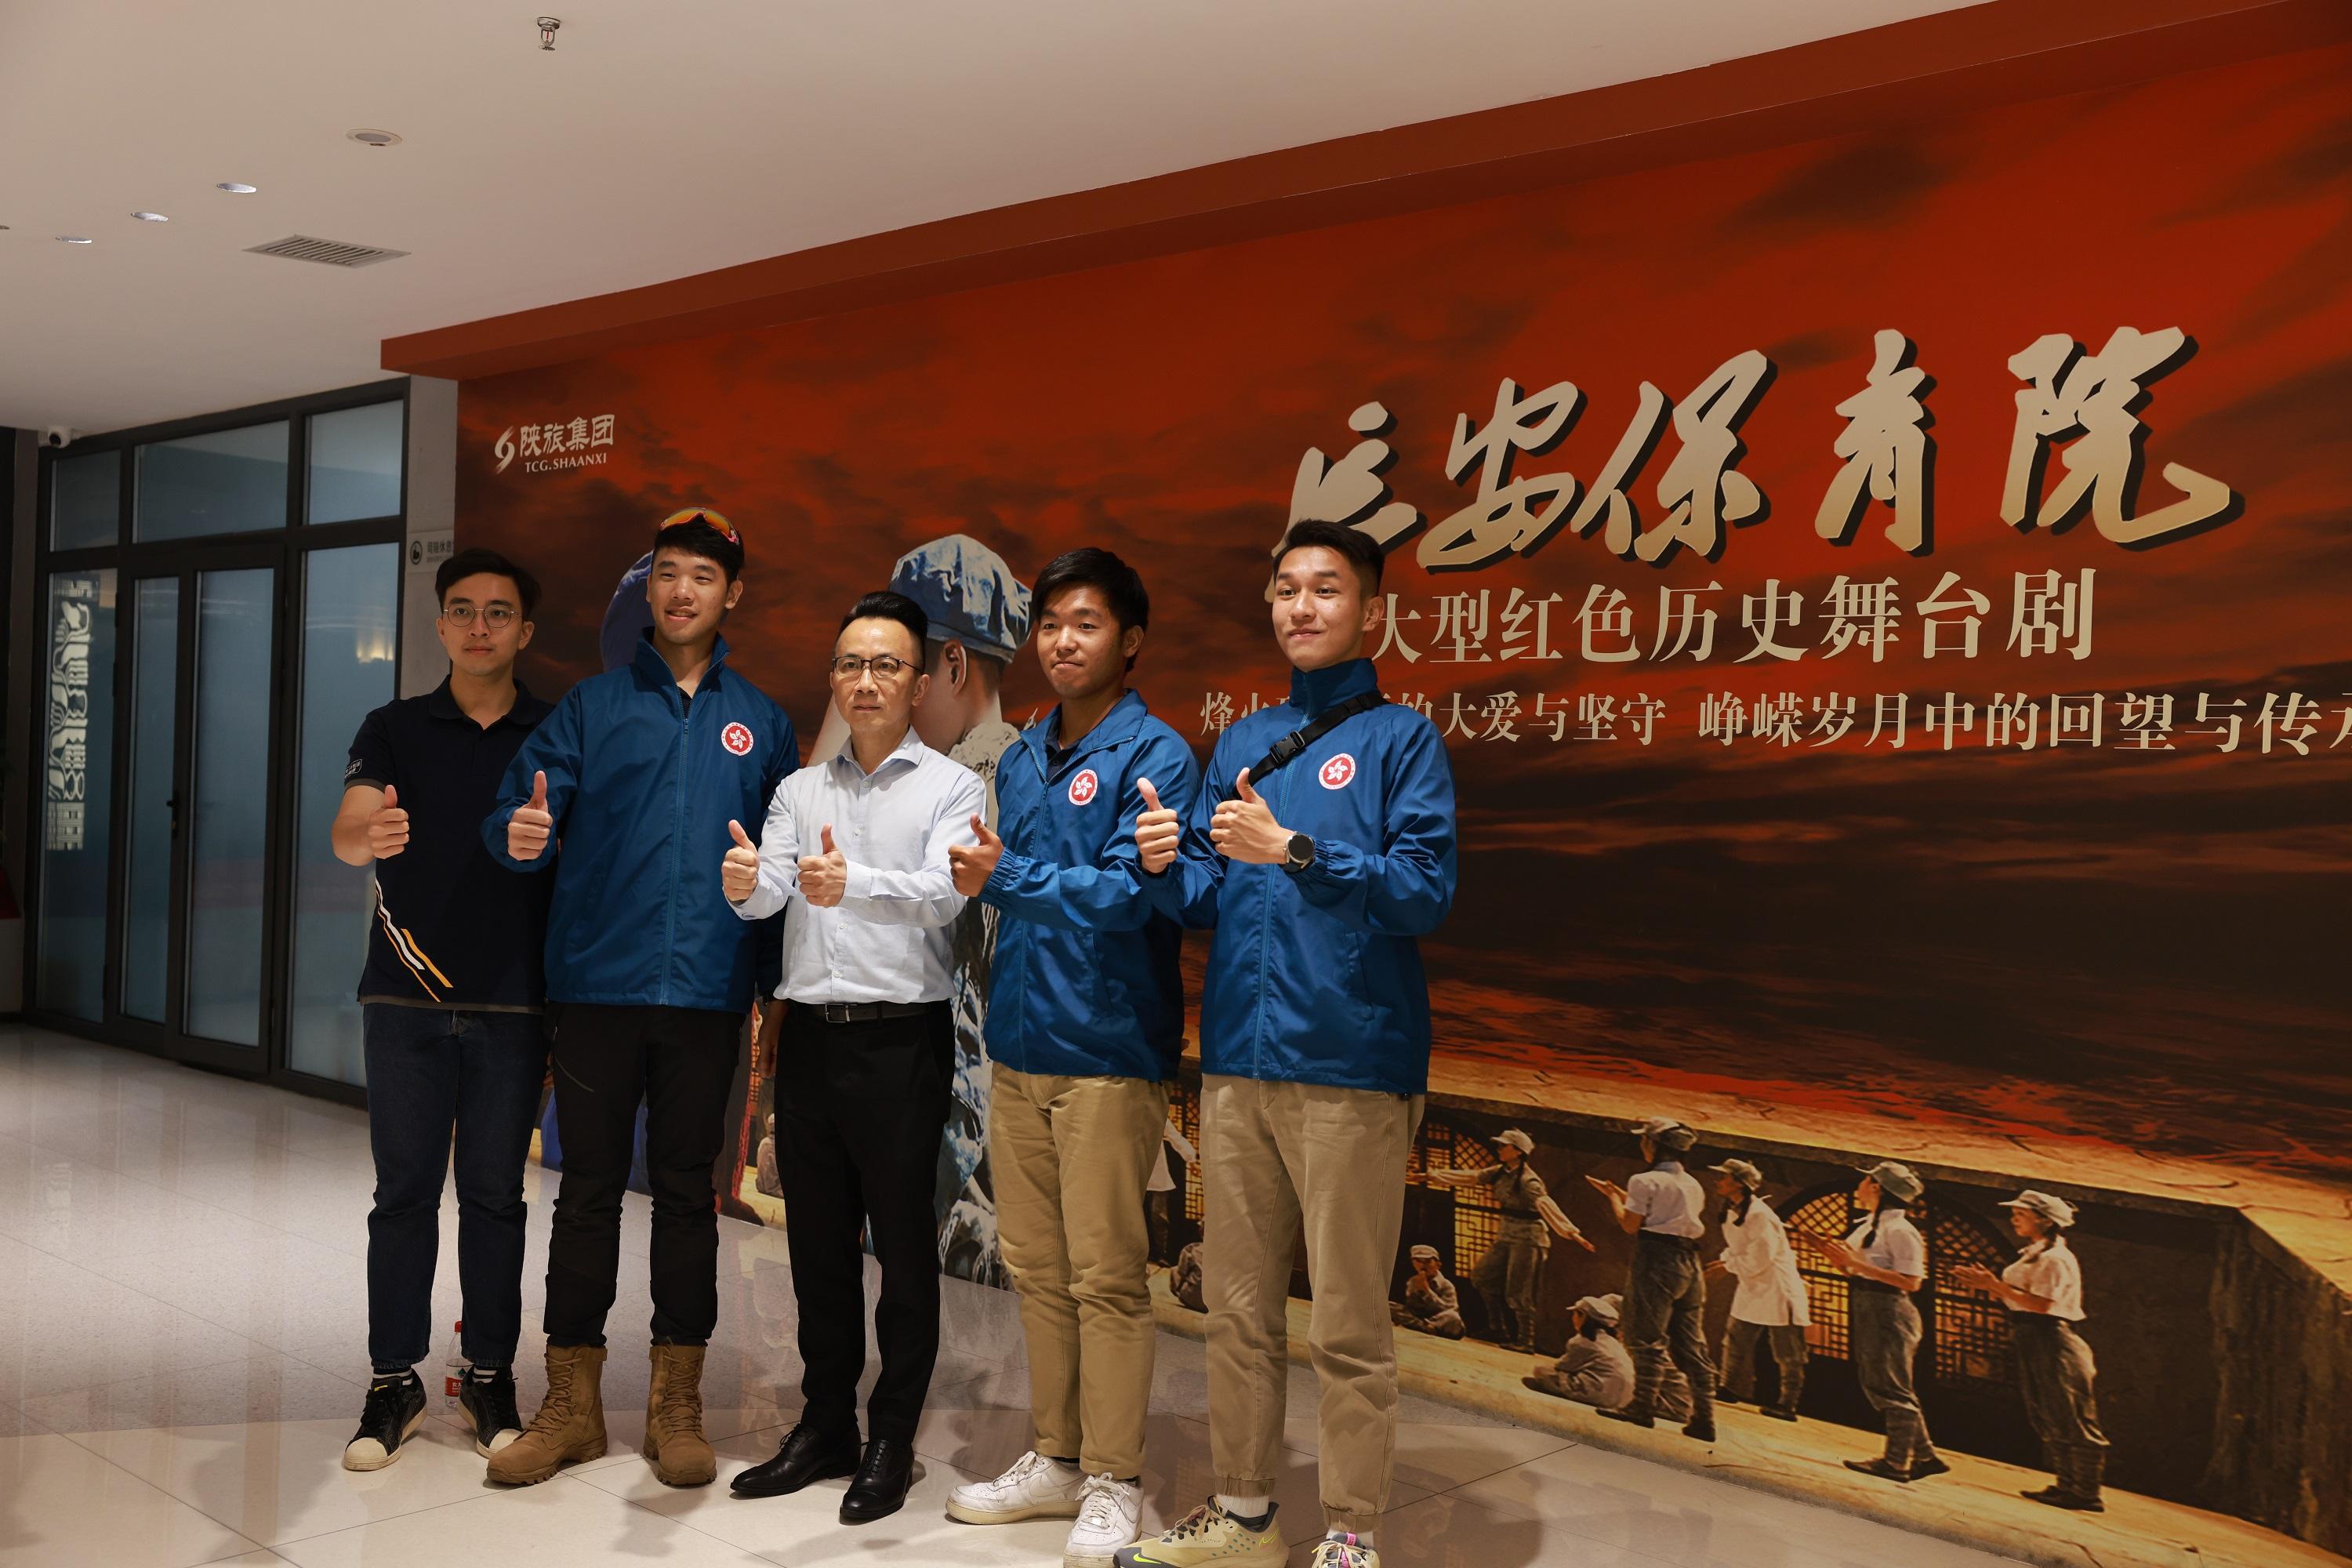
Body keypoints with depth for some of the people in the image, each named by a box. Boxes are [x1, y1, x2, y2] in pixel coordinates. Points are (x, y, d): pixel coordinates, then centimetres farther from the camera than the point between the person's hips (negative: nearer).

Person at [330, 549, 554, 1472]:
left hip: (512, 1003, 0)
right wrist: (368, 834, -34)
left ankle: (489, 1376, 17)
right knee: (404, 1192, 4)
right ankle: (394, 1381, 14)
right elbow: (346, 834, -12)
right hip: (406, 997, 0)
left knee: (494, 1195, 7)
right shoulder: (395, 730, 5)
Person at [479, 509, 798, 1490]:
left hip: (706, 993, 1)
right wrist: (522, 837, -23)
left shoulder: (759, 722, 10)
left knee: (687, 1193, 7)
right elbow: (521, 818, -2)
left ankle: (676, 1405, 18)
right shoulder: (594, 706, 6)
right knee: (588, 1189, 5)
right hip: (598, 984, -1)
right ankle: (572, 1404, 16)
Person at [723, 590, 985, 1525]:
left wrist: (854, 883, -37)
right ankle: (825, 1427, 25)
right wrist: (745, 884, -24)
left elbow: (942, 896, -18)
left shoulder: (951, 787, -1)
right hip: (809, 1034, 5)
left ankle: (892, 1443, 13)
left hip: (901, 1037, -4)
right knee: (817, 1239, 12)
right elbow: (769, 893, 0)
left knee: (903, 1245, 2)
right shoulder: (801, 790, 13)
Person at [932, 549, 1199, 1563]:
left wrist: (1006, 877, -21)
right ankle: (1055, 1458, 27)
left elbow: (1128, 895, -18)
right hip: (1021, 1047, 7)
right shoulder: (1021, 759, 14)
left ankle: (1112, 1482, 11)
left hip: (1109, 1051, -7)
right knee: (1035, 1268, 14)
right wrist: (985, 880, 1)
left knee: (1107, 1277, 0)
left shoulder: (1153, 757, -8)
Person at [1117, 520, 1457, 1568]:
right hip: (1236, 1060, 6)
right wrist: (1166, 865, -6)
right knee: (1237, 1307, 14)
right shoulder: (1239, 743, 17)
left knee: (1348, 1324, 1)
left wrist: (1295, 850, -19)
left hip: (1350, 1065, -5)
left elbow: (1427, 890, -11)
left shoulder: (1400, 737, 0)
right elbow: (1204, 899, 15)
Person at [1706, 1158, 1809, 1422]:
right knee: (1736, 1338, 12)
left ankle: (1787, 1403, 5)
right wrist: (1726, 1260, -1)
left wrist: (1729, 1265, -13)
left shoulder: (1759, 1215, -24)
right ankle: (1732, 1388, 23)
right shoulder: (1732, 1212, 5)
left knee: (1786, 1351, -1)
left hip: (1777, 1288, -9)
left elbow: (1760, 1259, -24)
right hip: (1751, 1288, 9)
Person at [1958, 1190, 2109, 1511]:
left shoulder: (2056, 1259, -14)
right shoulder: (2032, 1256, 17)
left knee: (2073, 1424, -4)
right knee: (2048, 1422, 13)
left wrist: (1995, 1285, -20)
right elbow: (2018, 1298, 15)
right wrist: (1989, 1284, 1)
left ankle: (2087, 1494, 1)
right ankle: (2067, 1486, 21)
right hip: (2034, 1347, 10)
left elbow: (2040, 1304, -23)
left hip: (2054, 1345, -10)